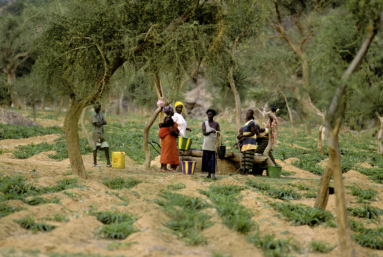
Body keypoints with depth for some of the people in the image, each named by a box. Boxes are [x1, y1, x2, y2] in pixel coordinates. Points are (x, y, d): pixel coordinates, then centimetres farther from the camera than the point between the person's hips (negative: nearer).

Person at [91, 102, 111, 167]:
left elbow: (105, 122, 4)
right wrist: (102, 122, 1)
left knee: (106, 147, 2)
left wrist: (100, 123, -15)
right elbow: (97, 124, -16)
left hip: (101, 133, 7)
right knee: (95, 148, -5)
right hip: (96, 133, -7)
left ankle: (108, 162, 6)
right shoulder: (94, 115, -9)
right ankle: (95, 163, 1)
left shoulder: (101, 114, 15)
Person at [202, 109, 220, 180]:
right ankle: (209, 174, 8)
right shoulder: (204, 123, 7)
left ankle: (213, 173, -15)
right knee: (206, 159, 0)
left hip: (214, 144, -1)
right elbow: (204, 133, -6)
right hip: (206, 144, 1)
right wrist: (211, 131, -24)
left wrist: (218, 133, -19)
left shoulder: (216, 124, 9)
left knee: (213, 159, -8)